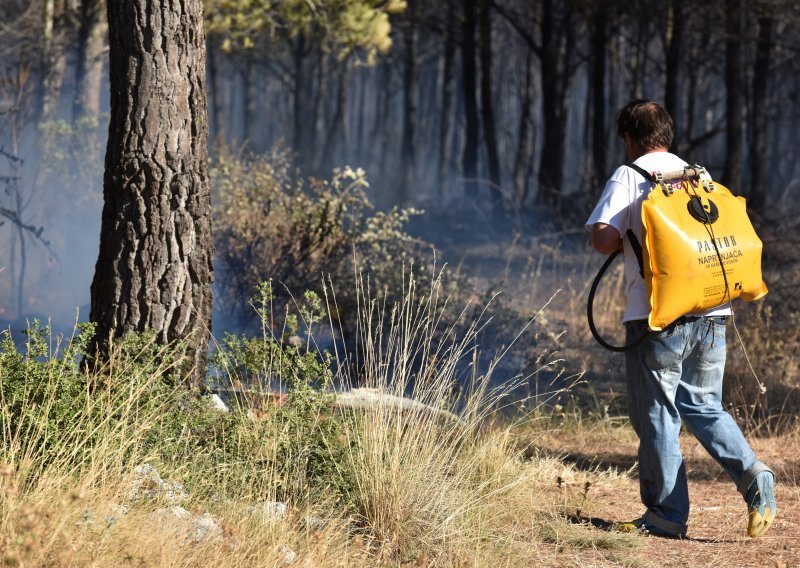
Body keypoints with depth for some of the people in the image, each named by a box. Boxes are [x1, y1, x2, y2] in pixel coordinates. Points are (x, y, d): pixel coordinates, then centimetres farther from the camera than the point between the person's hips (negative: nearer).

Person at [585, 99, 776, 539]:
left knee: (657, 416, 4)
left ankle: (666, 515, 6)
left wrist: (628, 238, 10)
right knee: (705, 408, 17)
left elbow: (603, 238, -11)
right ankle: (752, 475, -5)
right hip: (712, 312, 5)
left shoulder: (629, 176, -1)